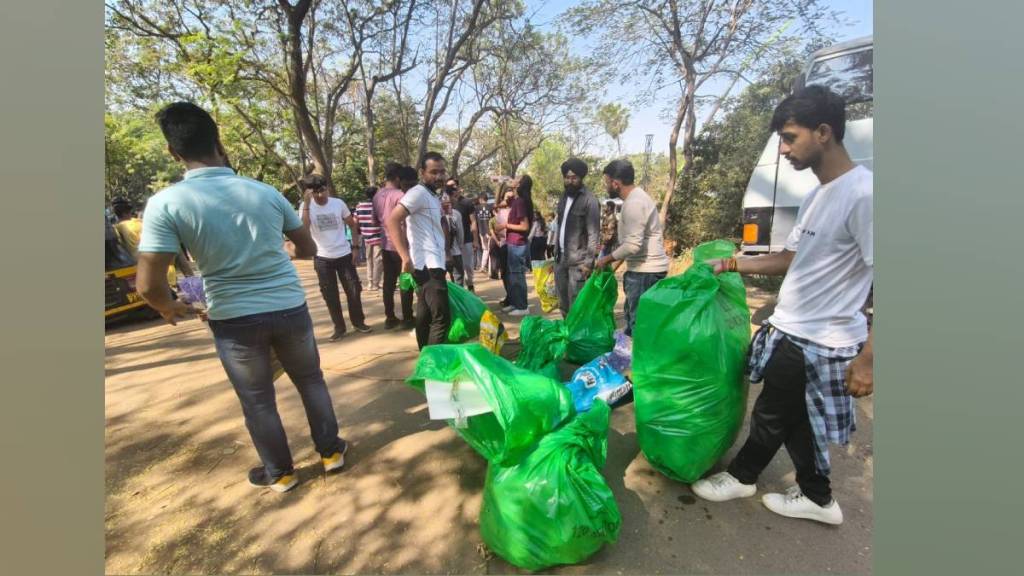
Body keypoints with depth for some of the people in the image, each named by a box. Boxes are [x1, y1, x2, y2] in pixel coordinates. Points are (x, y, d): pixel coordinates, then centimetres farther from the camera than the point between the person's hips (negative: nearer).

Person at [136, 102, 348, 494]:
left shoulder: (166, 203, -10)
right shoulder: (266, 192, -2)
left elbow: (149, 285, -14)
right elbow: (308, 249, 9)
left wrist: (169, 308, 8)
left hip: (234, 319, -1)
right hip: (289, 308, 2)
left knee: (258, 400, 16)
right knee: (311, 381, 20)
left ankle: (280, 473, 34)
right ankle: (330, 452, 34)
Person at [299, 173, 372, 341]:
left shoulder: (339, 203, -3)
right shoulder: (306, 206, -7)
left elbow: (352, 225, 7)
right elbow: (304, 228, -23)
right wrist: (306, 204, -27)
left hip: (344, 255, 1)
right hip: (322, 258, 0)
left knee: (354, 290, 5)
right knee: (330, 295, 7)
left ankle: (358, 321, 23)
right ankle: (339, 327, 20)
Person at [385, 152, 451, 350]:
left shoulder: (431, 197, 19)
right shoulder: (418, 193, -11)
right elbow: (393, 220, -22)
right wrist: (406, 257, -27)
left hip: (429, 264, 10)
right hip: (429, 265, -10)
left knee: (425, 315, 14)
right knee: (441, 318, -12)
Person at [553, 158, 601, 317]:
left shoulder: (589, 200, -11)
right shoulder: (564, 197, 12)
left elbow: (594, 233, -14)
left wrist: (588, 262, -18)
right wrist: (556, 253, 14)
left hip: (578, 260, -7)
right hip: (561, 258, 7)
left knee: (576, 305, -5)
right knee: (563, 304, 15)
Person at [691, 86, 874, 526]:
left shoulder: (863, 194, -21)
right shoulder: (816, 197, 8)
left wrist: (867, 359, -21)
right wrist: (732, 264, 11)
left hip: (819, 344, -8)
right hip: (791, 333, 8)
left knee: (771, 416, 11)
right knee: (795, 420, 20)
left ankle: (740, 477, 35)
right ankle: (817, 498, 40)